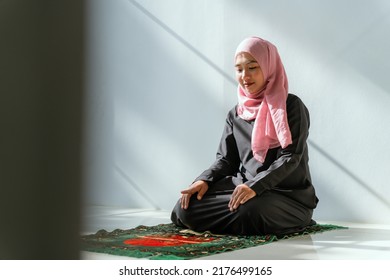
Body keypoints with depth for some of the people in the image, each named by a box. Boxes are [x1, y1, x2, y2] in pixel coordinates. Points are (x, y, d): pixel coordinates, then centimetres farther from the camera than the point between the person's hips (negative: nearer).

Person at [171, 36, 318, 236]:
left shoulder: (291, 107, -4)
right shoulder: (236, 114, 13)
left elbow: (291, 157, -14)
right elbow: (226, 159, 11)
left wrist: (254, 186, -29)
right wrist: (204, 180, -11)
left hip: (288, 195, -4)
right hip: (243, 187, 5)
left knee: (251, 211, -38)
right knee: (186, 206, -15)